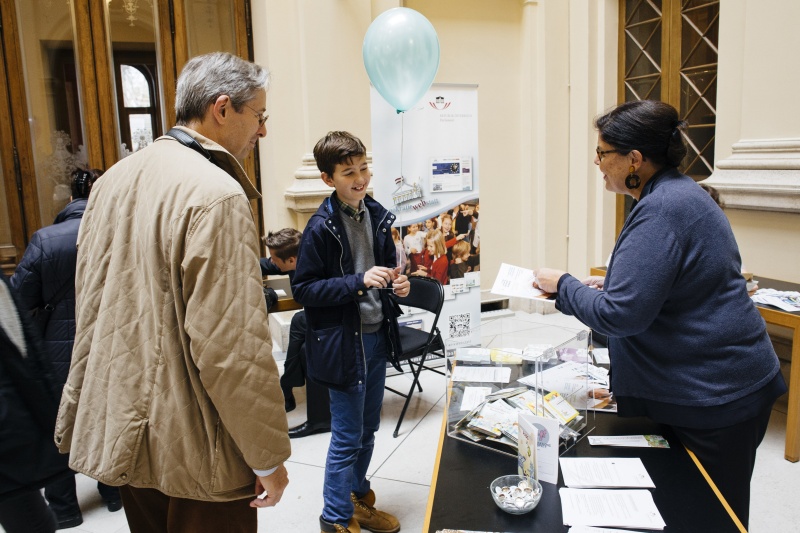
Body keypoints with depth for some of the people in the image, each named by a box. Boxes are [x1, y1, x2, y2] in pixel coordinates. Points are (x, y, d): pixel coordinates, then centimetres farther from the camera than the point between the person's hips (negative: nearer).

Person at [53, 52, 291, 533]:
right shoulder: (216, 195, -21)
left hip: (121, 435, 8)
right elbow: (233, 347, -24)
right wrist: (268, 457, -13)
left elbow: (91, 310, 12)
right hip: (191, 448, -8)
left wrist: (83, 419, 22)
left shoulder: (113, 180, 6)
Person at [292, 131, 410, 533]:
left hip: (377, 336, 7)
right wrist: (358, 282, -25)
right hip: (343, 342, -6)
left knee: (368, 428, 20)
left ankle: (358, 497, 41)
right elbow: (303, 289, -16)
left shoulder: (377, 215, 4)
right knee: (347, 436, 5)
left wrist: (397, 283, -4)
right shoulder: (321, 227, -16)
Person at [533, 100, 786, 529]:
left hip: (715, 396, -10)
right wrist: (607, 284, 9)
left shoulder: (662, 211, -24)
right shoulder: (677, 193, 8)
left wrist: (563, 286, -12)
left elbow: (620, 316, -26)